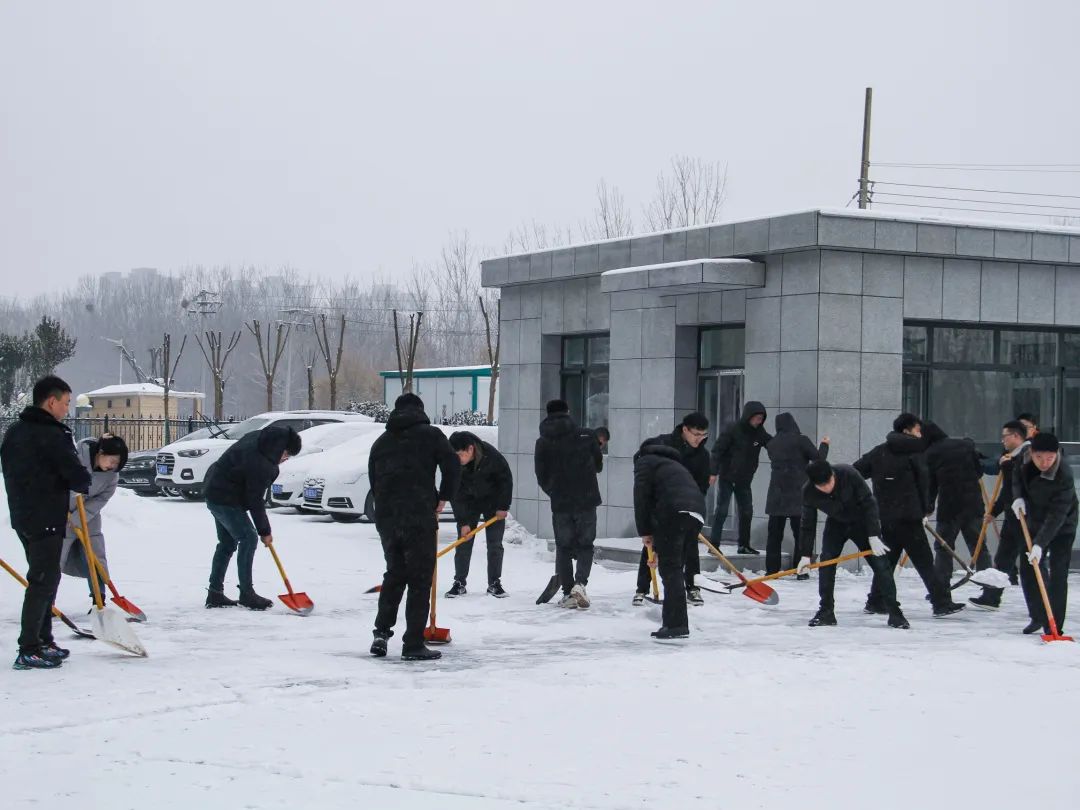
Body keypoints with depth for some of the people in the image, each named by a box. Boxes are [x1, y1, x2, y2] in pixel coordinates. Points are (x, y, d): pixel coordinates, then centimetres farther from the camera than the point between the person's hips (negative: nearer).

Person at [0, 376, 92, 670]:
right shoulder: (52, 435, -18)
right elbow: (78, 476, -18)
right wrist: (83, 485, 4)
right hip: (46, 521, -9)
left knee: (44, 579, 18)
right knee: (43, 581, -6)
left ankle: (43, 641, 25)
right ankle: (28, 651, -8)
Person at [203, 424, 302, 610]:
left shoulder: (257, 439, -1)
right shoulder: (260, 464, -29)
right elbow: (255, 501, -22)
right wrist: (265, 531, -11)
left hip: (215, 491, 10)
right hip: (225, 499, -10)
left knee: (227, 542, 15)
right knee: (248, 539, -9)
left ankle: (215, 593, 20)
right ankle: (246, 594, -5)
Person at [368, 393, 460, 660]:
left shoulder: (381, 441, 18)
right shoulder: (430, 434, 3)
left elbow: (373, 481, 17)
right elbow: (452, 466, -7)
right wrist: (443, 499, 5)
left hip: (386, 518, 5)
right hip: (419, 516, -5)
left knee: (394, 573, 20)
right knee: (420, 579, 0)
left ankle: (382, 631, 11)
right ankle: (413, 644, -1)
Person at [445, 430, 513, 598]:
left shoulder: (491, 456, -28)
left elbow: (506, 480, -13)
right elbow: (455, 494, -19)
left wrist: (503, 506, -12)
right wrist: (463, 522, -21)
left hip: (493, 501, -1)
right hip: (468, 502, 1)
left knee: (495, 544, -4)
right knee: (464, 543, -5)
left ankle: (494, 583, 5)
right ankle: (459, 583, 3)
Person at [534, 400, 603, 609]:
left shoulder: (542, 443, -1)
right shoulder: (586, 435, -3)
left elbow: (541, 477, 2)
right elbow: (599, 465, 9)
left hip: (560, 503, 0)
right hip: (587, 500, 0)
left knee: (563, 547, 14)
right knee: (585, 545, 12)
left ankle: (568, 592, 8)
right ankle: (580, 583, -10)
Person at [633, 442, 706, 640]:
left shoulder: (644, 462, 19)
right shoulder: (674, 464, 40)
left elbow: (642, 496, 2)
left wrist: (645, 532, 6)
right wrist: (659, 548, 37)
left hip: (675, 512, -7)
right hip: (697, 513, 7)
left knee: (669, 569, -6)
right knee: (674, 567, 16)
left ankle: (676, 624, -11)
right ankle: (672, 621, 18)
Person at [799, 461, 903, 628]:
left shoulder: (849, 474, -33)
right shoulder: (809, 492, -24)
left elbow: (869, 503, -25)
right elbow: (807, 523, -11)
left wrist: (873, 536, -26)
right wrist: (806, 554, -10)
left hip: (861, 521, -2)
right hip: (836, 524, 2)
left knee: (880, 563, -8)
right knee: (825, 563, -12)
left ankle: (894, 612, -1)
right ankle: (826, 612, -1)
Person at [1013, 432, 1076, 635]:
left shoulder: (1064, 477, -34)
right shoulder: (1025, 461, -17)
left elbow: (1056, 516, -35)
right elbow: (1019, 477, 7)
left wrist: (1040, 544, -41)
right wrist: (1018, 497, -12)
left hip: (1061, 528, -6)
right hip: (1035, 523, 6)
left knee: (1057, 575, -11)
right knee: (1028, 571, 9)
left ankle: (1054, 626, -5)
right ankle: (1039, 617, 24)